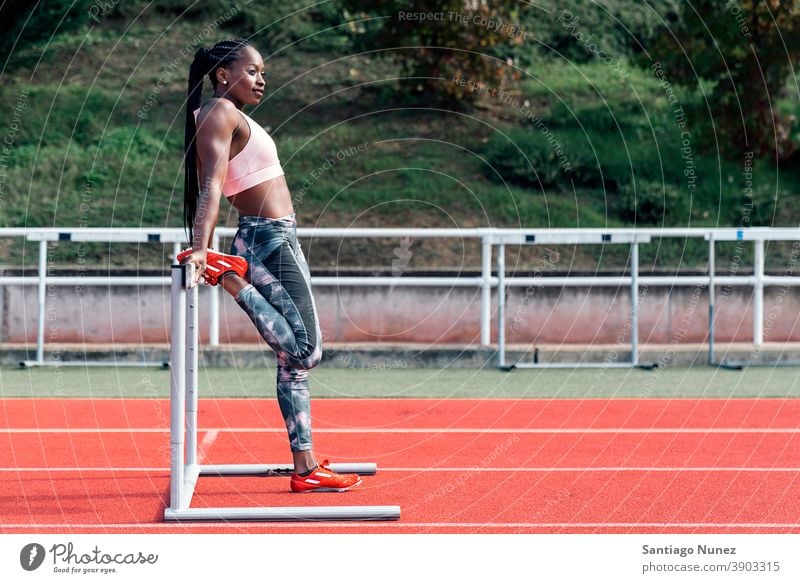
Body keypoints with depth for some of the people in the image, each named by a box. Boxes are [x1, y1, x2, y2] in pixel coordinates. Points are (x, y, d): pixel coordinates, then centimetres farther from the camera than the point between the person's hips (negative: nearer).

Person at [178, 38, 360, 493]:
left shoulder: (234, 116, 19)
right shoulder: (220, 112, -11)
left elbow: (210, 186, 19)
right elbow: (211, 184, -23)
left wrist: (206, 250, 18)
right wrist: (200, 248, -33)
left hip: (278, 239, 11)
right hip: (268, 240, -11)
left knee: (298, 357, 9)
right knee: (304, 351, -16)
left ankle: (307, 467, 10)